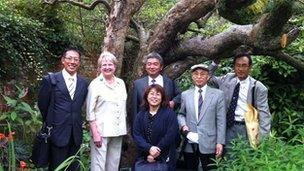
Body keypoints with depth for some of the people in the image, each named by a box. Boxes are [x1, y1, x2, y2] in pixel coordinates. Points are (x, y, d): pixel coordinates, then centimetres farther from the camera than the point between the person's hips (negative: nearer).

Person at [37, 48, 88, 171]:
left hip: (76, 134, 4)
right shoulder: (50, 80, -5)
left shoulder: (83, 83, 6)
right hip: (58, 133, -3)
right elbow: (42, 105, 3)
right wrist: (51, 123, 11)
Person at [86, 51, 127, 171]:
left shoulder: (121, 83, 10)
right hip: (101, 132, -5)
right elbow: (90, 112, -6)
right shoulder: (95, 84, -4)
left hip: (118, 132, 5)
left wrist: (124, 129, 12)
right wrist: (95, 133, -12)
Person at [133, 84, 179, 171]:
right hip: (143, 158, 3)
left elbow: (170, 135, -11)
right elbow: (136, 135, -2)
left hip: (164, 159, -2)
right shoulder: (140, 115, 9)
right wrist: (149, 148, -20)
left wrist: (155, 154, -15)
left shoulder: (170, 114, -2)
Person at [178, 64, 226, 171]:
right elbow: (181, 114, 17)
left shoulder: (218, 94, 3)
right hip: (189, 144, 2)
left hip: (209, 144, -2)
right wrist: (183, 125, -5)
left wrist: (220, 142, -7)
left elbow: (221, 121, -1)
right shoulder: (185, 94, 10)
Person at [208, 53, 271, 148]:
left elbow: (264, 113, -4)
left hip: (246, 129, -3)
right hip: (228, 127, 3)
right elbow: (209, 77, 20)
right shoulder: (227, 79, 8)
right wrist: (216, 62, 5)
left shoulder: (258, 87, -3)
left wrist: (262, 138, -13)